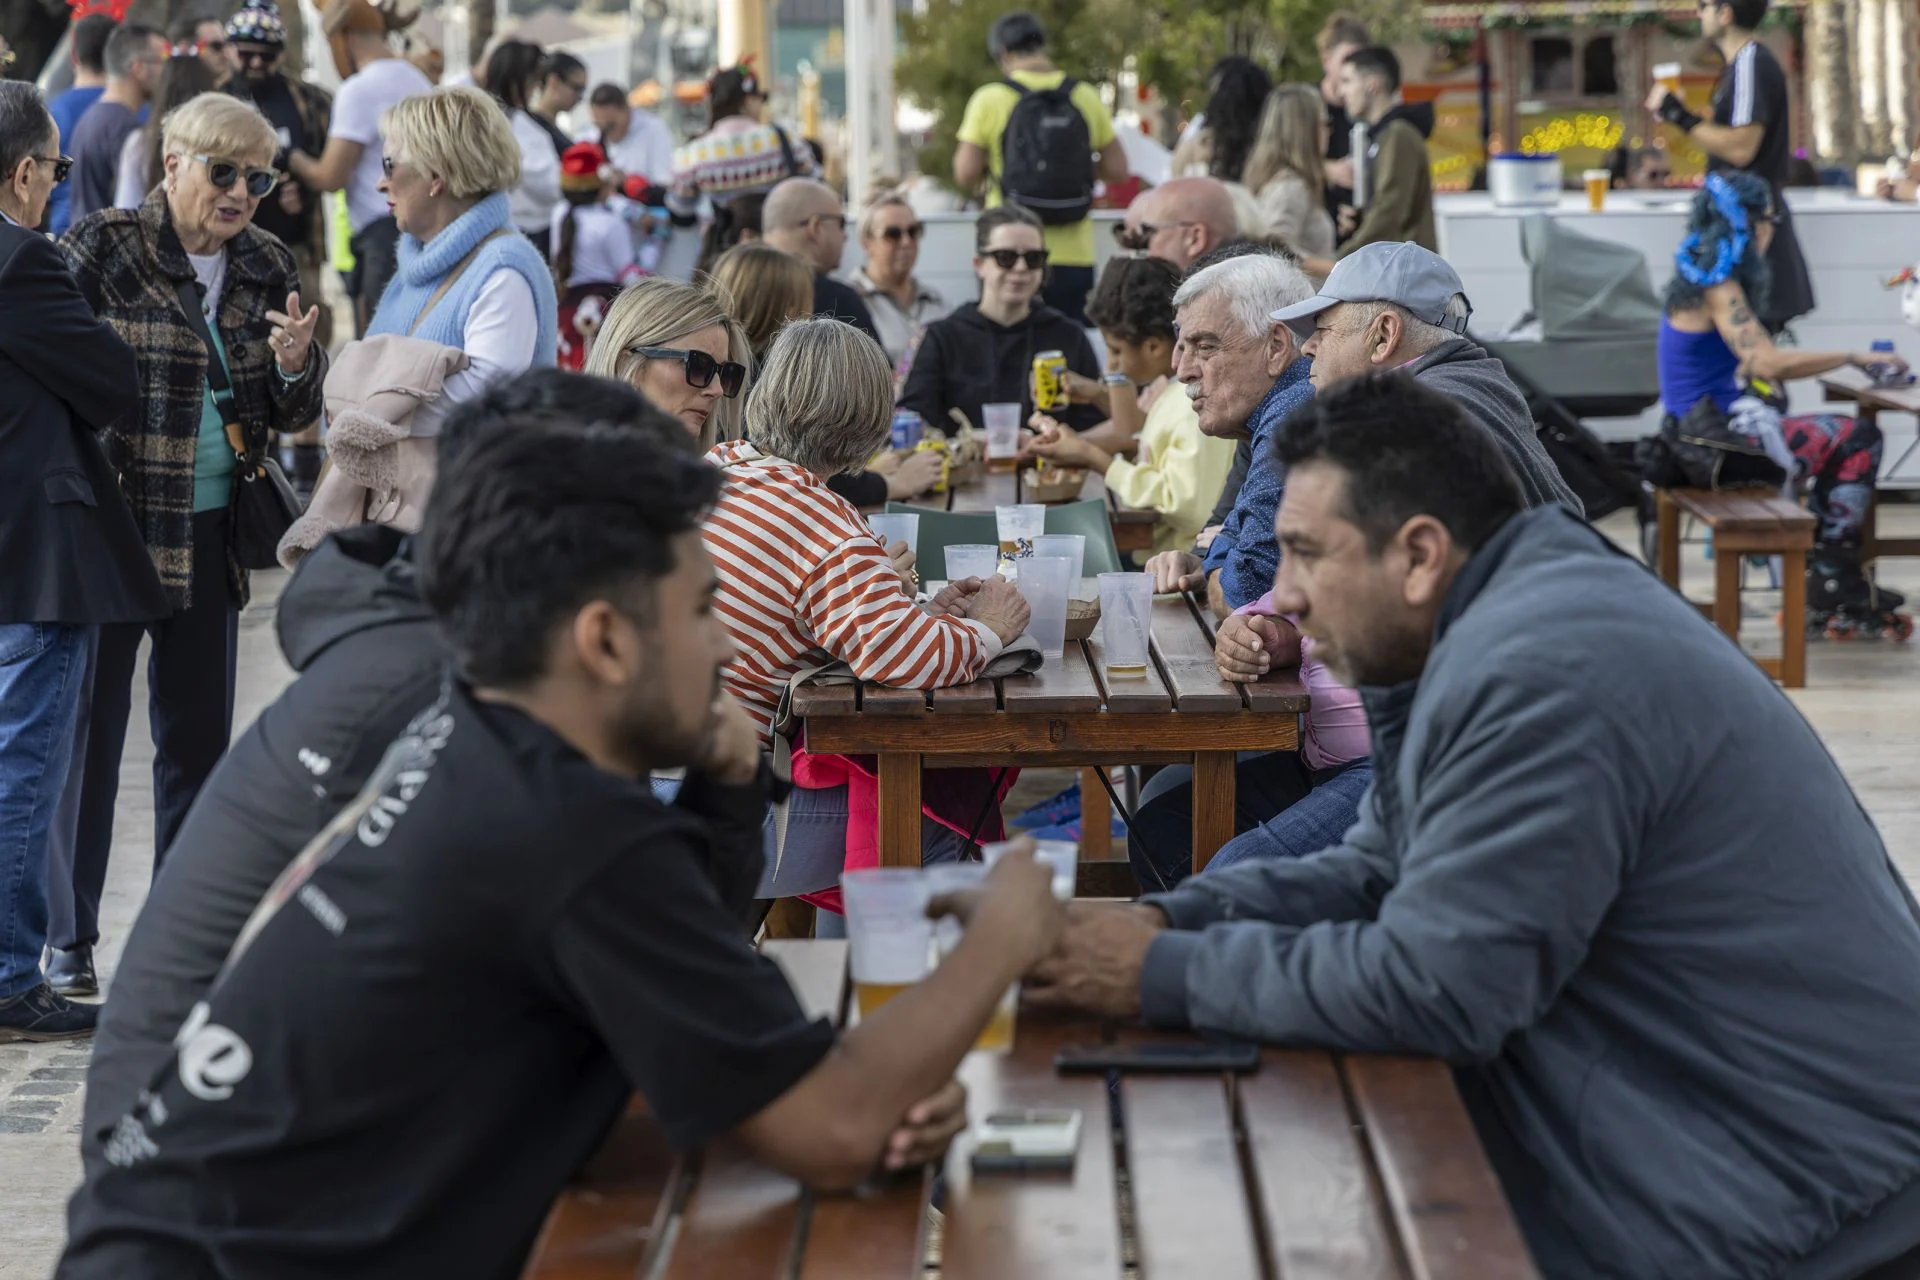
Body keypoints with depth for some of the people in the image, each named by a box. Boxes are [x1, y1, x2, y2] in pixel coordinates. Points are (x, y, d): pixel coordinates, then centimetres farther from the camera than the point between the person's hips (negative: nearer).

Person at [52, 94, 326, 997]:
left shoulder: (265, 268, 8)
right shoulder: (103, 247, -7)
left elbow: (295, 418, 12)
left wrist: (294, 364, -9)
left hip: (211, 533, 5)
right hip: (114, 521, -5)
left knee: (199, 734, 11)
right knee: (89, 728, 1)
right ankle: (67, 939, 10)